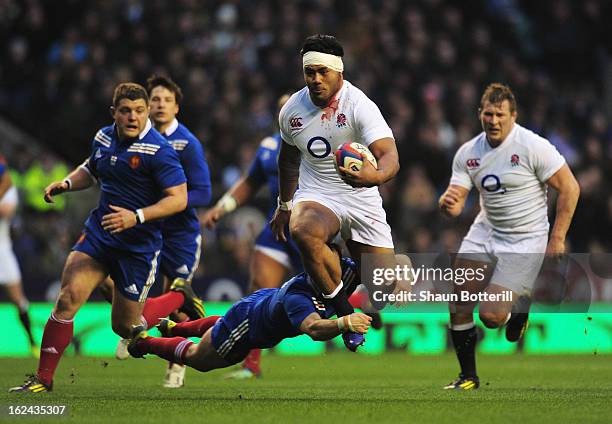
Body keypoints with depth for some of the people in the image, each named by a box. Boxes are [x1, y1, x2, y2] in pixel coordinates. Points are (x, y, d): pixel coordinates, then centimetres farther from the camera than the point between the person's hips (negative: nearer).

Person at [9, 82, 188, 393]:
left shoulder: (158, 151, -16)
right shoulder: (104, 138, 5)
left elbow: (178, 199, -19)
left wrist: (136, 216, -29)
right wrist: (66, 183, 6)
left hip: (138, 246, -5)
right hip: (98, 233, 5)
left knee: (125, 326, 5)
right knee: (68, 296, -15)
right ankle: (43, 378, -9)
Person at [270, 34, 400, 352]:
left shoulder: (359, 106, -19)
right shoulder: (292, 110, -3)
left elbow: (390, 156, -32)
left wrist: (376, 175, -55)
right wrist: (284, 205, 27)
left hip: (362, 199, -2)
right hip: (316, 195, 2)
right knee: (304, 232, -37)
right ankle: (345, 313, -21)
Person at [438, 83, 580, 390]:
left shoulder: (533, 146, -16)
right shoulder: (468, 153, -1)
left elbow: (569, 188, -10)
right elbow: (455, 202, 0)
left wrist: (557, 239, -10)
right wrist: (448, 204, -26)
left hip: (525, 242, -5)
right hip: (485, 233, 5)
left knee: (491, 315, -15)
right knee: (459, 305, -6)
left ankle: (521, 305, 21)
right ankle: (468, 376, 11)